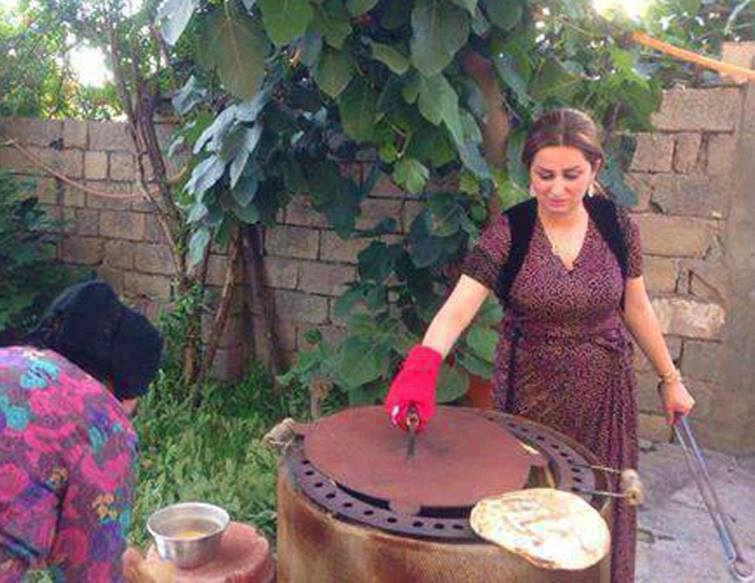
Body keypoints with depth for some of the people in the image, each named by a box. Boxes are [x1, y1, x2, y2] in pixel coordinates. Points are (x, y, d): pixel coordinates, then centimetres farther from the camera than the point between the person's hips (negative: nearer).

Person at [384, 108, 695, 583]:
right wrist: (422, 365, -42)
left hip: (603, 389, 2)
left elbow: (635, 308, 6)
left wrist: (670, 379, 10)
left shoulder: (617, 225, -5)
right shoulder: (508, 233, -14)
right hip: (530, 390, -2)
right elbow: (457, 310, -24)